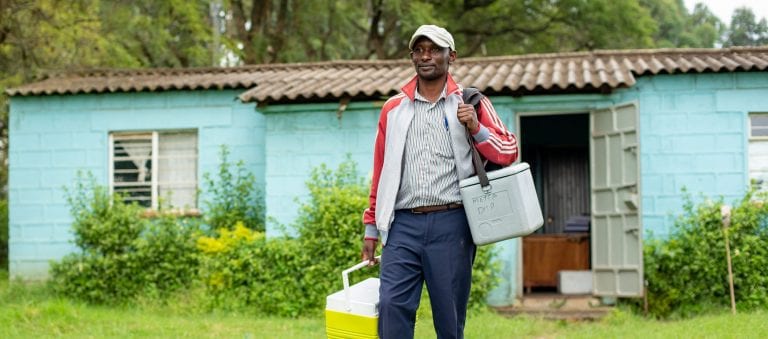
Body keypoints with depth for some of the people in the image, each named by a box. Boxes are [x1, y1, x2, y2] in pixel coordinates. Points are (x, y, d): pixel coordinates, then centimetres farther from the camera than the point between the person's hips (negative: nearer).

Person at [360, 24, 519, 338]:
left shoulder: (470, 103, 8)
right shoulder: (394, 108, 14)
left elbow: (508, 152, 6)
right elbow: (380, 171, 17)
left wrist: (475, 128, -11)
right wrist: (371, 227, 16)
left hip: (450, 222, -1)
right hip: (403, 225, 2)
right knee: (391, 304, -11)